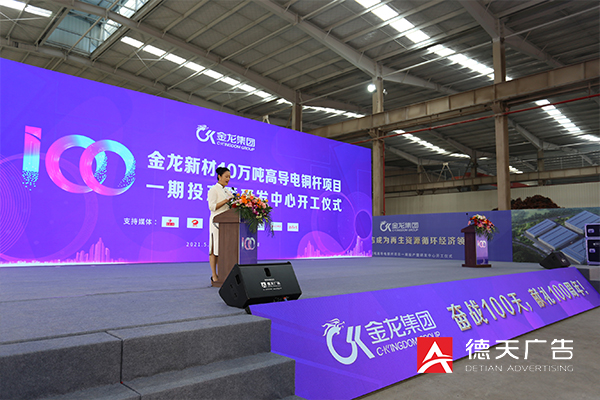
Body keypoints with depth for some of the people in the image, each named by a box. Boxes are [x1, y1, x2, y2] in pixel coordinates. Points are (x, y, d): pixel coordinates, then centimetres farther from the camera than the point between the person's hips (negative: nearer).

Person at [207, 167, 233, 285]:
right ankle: (214, 277, -2)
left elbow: (231, 205, 20)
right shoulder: (213, 190, -4)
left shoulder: (227, 191, 19)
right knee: (214, 249, -5)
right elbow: (212, 207, -12)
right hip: (217, 221, -7)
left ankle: (220, 275, 9)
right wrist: (226, 200, -19)